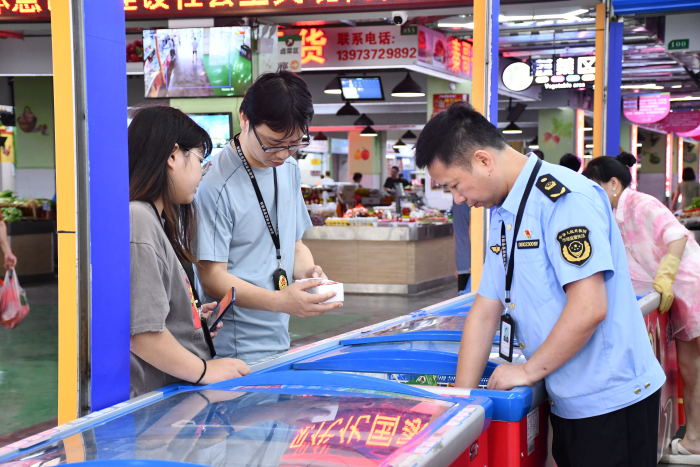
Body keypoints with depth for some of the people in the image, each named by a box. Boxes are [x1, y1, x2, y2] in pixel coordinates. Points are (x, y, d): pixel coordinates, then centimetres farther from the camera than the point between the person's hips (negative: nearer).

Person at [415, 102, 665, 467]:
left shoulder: (565, 198, -18)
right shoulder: (504, 215, 11)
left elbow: (589, 308, -24)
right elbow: (485, 312, 12)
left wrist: (529, 371, -12)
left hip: (610, 399, -8)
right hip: (568, 401, 8)